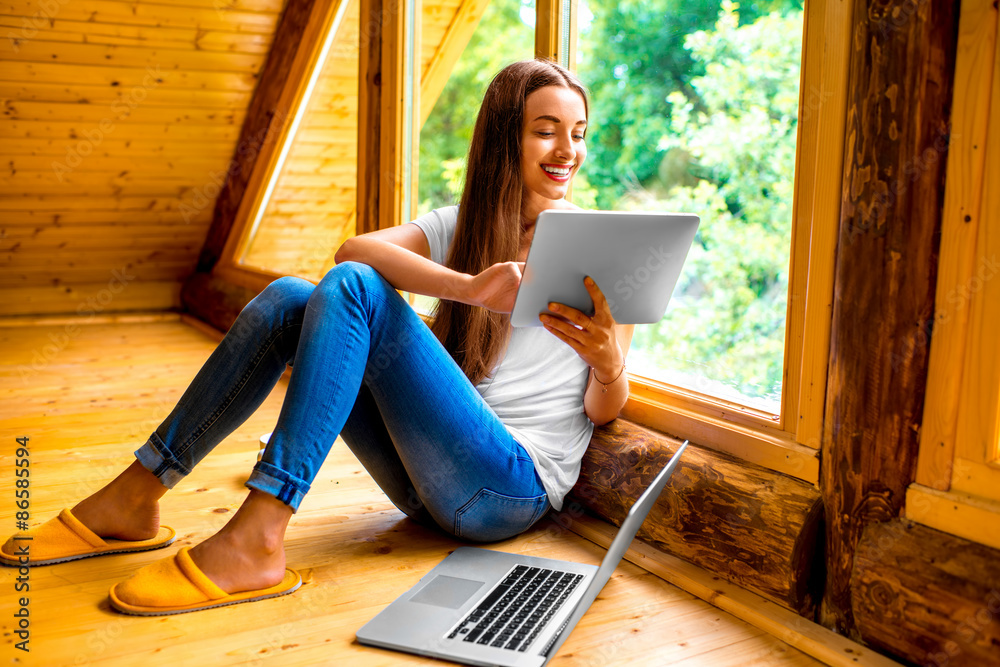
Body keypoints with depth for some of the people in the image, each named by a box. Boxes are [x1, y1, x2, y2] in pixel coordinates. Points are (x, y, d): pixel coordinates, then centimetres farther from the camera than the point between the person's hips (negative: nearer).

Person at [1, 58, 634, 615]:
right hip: (432, 481, 4)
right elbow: (355, 248, -9)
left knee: (353, 289, -21)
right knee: (290, 298, -10)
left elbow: (604, 409, 2)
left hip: (515, 487, -4)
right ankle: (135, 499, -5)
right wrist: (470, 287, -26)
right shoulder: (462, 226, 13)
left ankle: (255, 542, -28)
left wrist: (610, 364, -22)